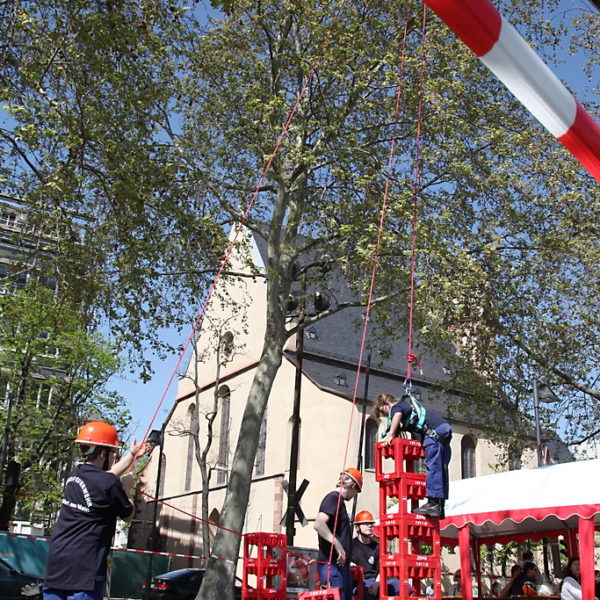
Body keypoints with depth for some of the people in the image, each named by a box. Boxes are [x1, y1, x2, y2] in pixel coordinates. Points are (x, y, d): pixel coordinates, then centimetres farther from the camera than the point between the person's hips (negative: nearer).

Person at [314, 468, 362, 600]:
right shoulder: (333, 498, -8)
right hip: (332, 564, -10)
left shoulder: (339, 500, 20)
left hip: (341, 564, 10)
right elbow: (318, 524, -23)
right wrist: (337, 544, -29)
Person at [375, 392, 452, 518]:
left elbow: (398, 414, -20)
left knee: (433, 466, -13)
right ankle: (440, 506, 8)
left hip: (434, 430, -10)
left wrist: (390, 435, -19)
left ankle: (433, 503, -19)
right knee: (441, 469, 8)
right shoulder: (407, 405, 32)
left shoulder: (396, 406, 3)